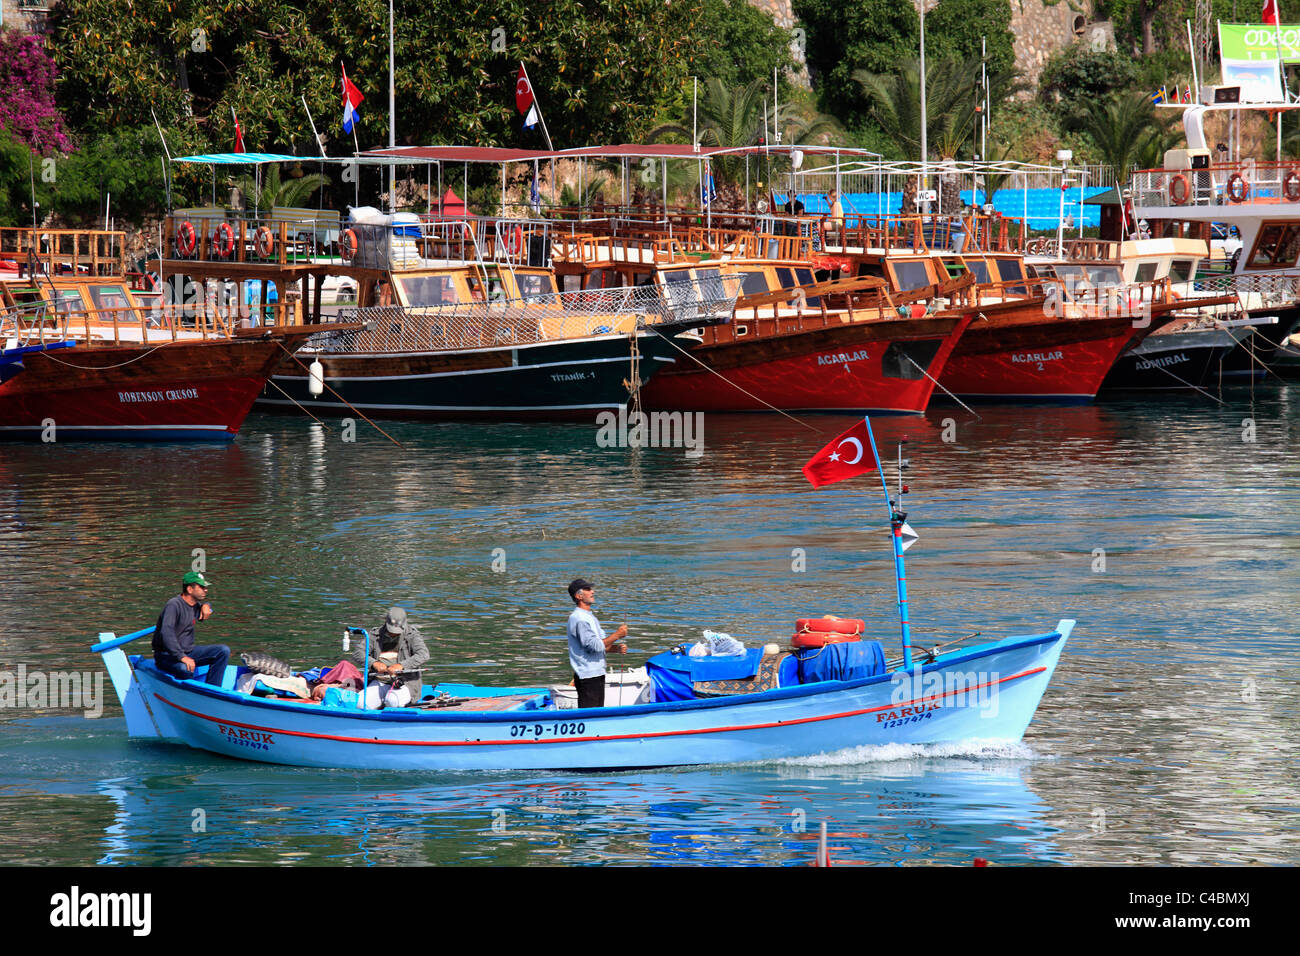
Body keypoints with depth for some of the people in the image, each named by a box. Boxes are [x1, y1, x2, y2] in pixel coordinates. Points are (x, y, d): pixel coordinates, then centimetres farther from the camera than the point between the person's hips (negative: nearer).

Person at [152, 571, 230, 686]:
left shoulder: (195, 606, 10)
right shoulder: (174, 605, -19)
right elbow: (166, 633, -33)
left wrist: (206, 606, 10)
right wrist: (182, 657, -40)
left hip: (188, 651, 9)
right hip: (167, 656, -9)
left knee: (223, 651, -2)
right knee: (185, 669, -40)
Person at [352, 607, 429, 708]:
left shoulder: (411, 634, -2)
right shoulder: (375, 635, 5)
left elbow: (423, 655, -16)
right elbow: (358, 652, 0)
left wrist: (401, 665, -28)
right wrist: (374, 663, -20)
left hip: (405, 683, -3)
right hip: (380, 682, 3)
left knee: (393, 701, -35)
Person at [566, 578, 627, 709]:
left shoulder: (590, 617, 18)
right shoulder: (579, 619, -15)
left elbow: (601, 644, 22)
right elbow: (595, 646, -21)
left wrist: (616, 648, 3)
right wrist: (617, 635, -15)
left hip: (597, 673, 10)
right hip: (587, 677, -10)